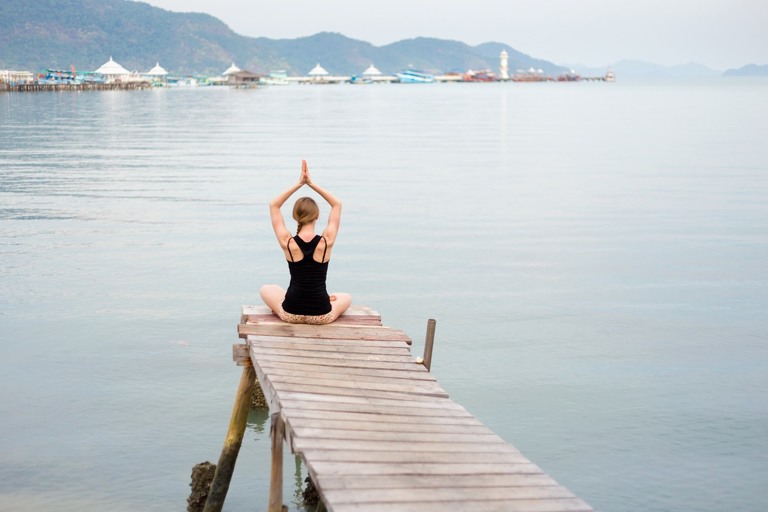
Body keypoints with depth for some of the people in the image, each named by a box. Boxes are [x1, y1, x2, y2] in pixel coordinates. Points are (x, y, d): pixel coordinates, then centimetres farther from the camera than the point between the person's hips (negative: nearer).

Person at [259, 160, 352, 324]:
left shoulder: (288, 243, -11)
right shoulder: (326, 242, -11)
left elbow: (273, 205, 4)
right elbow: (337, 204, 4)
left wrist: (299, 184, 3)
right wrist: (311, 183, 1)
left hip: (290, 314, 0)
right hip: (321, 316, 1)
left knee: (266, 289, 32)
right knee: (347, 297, 35)